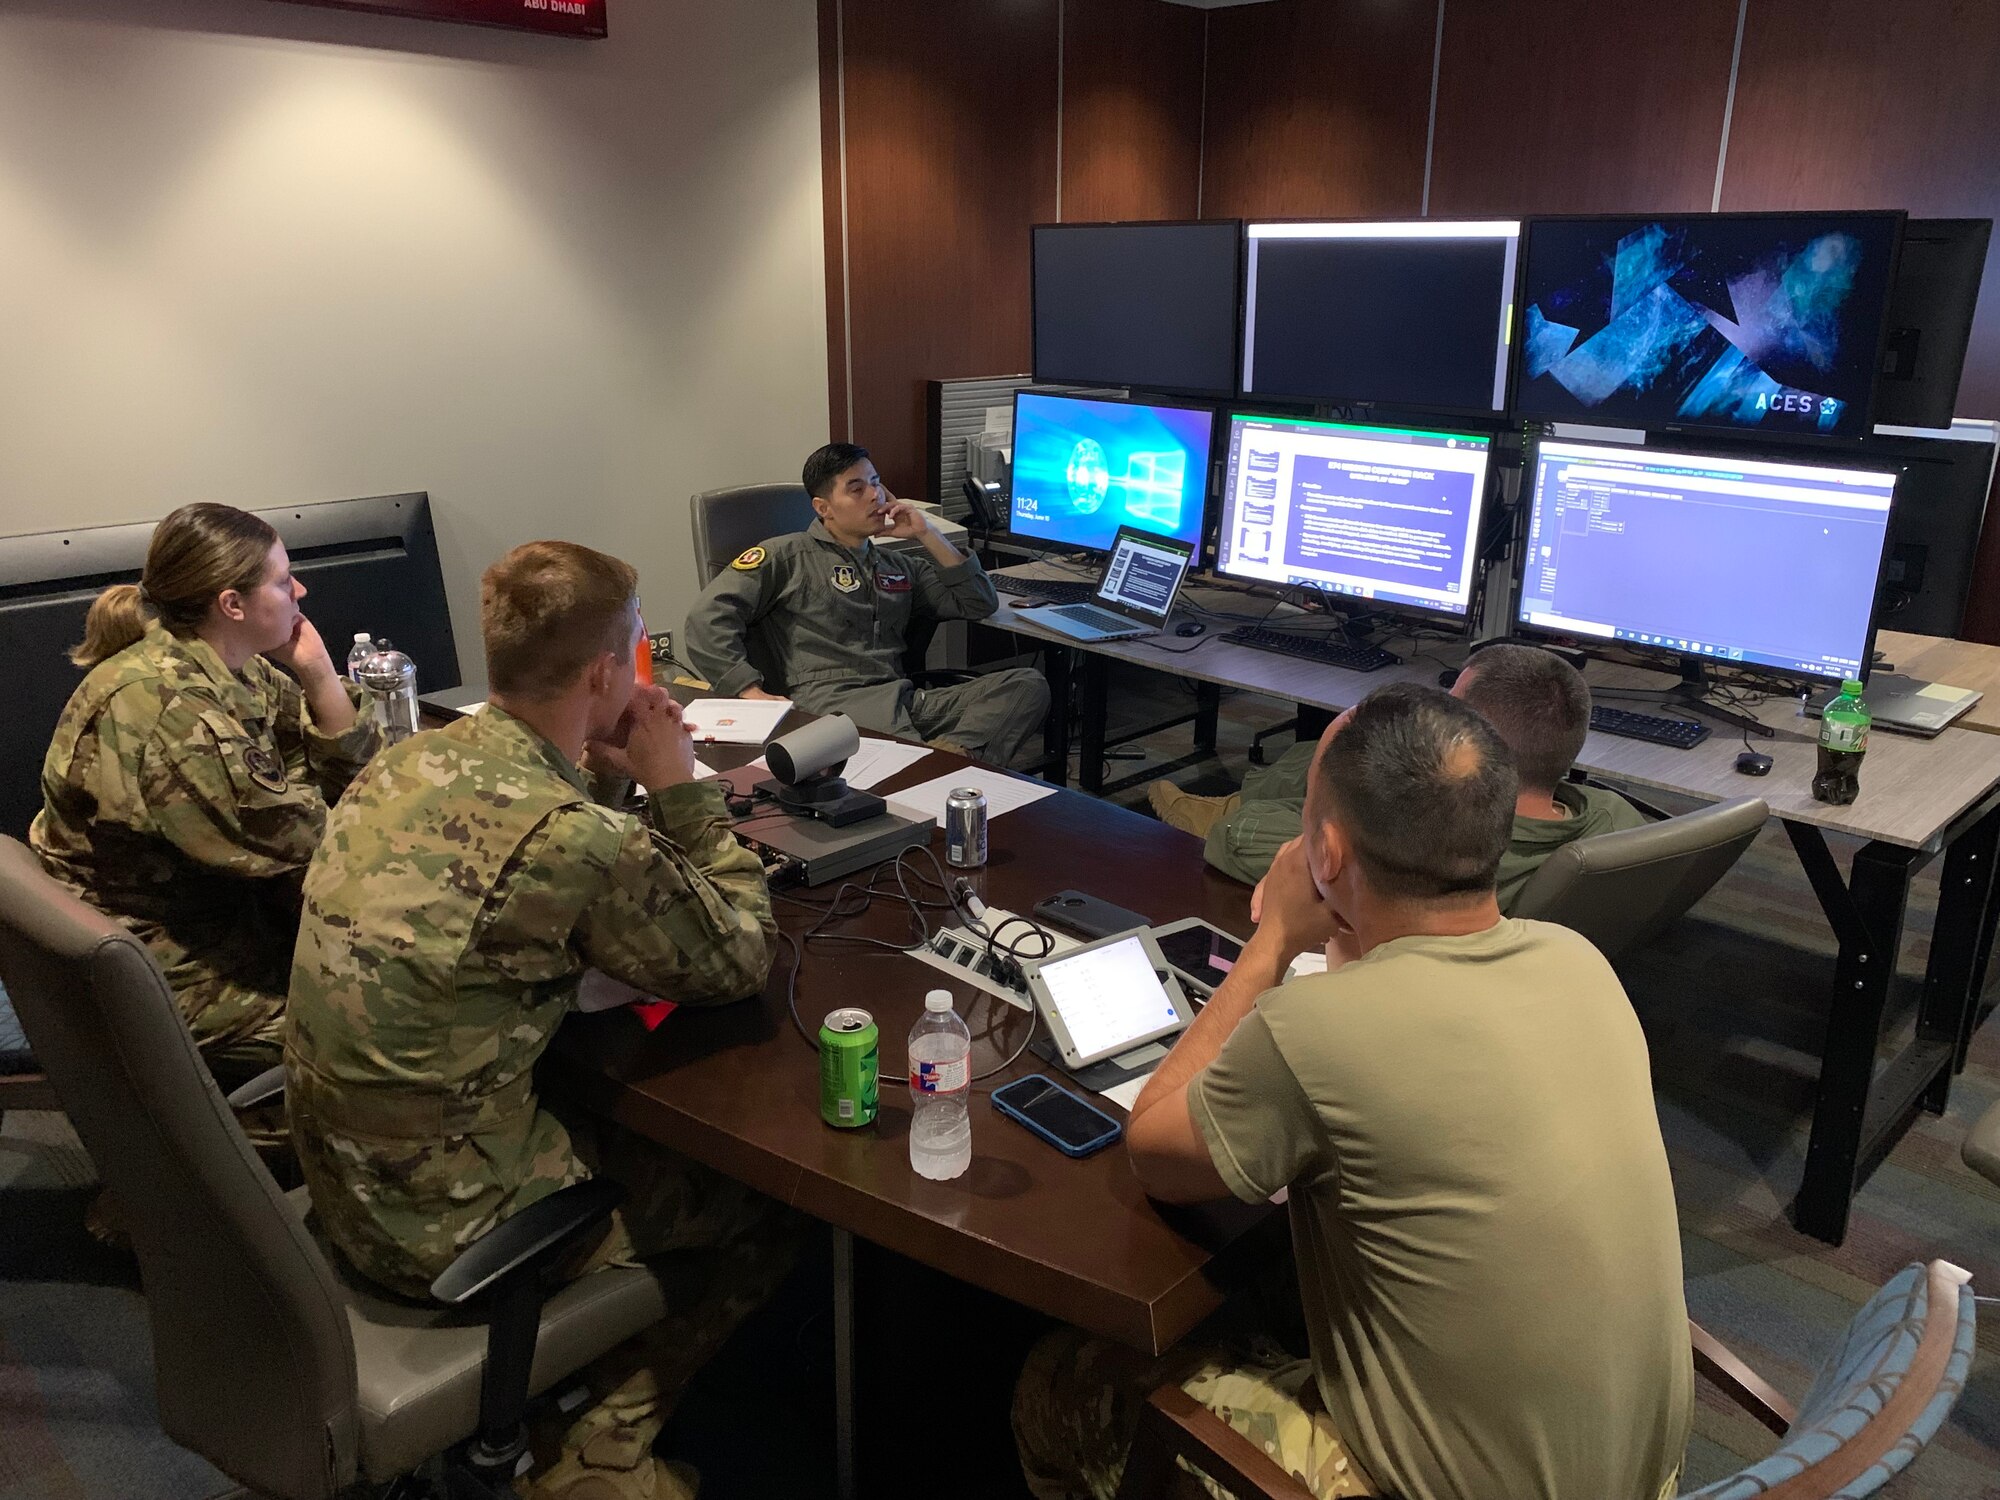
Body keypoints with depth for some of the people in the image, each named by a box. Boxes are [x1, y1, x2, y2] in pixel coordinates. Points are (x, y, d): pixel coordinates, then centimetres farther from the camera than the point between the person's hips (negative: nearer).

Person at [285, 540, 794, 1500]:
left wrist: (595, 772, 0)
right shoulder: (578, 838, -28)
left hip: (346, 1182, 8)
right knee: (765, 1199, 10)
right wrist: (679, 788, -6)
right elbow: (742, 960, -12)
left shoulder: (409, 760, -3)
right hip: (444, 1224, -8)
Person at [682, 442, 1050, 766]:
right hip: (830, 701, -6)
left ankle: (951, 752, -39)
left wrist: (928, 535, 19)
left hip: (904, 698, 7)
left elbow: (981, 604, 26)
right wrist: (753, 693, -10)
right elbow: (707, 620, 3)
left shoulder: (900, 566, 31)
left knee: (1027, 683, -21)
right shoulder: (786, 556, 14)